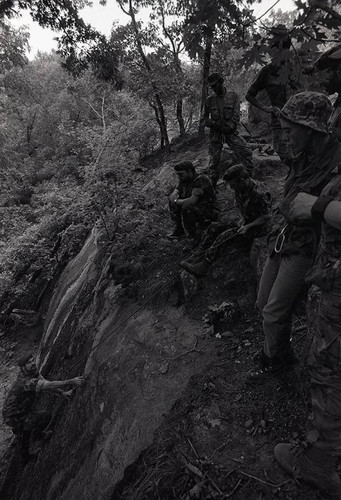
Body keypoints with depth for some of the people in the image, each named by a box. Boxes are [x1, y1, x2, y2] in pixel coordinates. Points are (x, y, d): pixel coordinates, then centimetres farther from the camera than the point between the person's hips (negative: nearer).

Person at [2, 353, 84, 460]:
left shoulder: (33, 372, -8)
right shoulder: (25, 382, -37)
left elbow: (47, 383, -5)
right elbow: (50, 385, -46)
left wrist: (62, 392, -19)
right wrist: (71, 381, -48)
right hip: (15, 418, -9)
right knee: (47, 416, -14)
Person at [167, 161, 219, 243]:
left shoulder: (201, 180, -23)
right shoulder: (184, 180, 3)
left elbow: (193, 200, -32)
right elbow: (173, 194, 5)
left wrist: (176, 201, -19)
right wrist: (173, 197, -19)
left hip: (210, 212, -8)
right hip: (197, 208, 9)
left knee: (186, 207, -33)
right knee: (172, 202, -2)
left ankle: (193, 236, -13)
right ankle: (179, 230, 4)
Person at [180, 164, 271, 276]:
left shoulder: (258, 193, -25)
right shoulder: (239, 189, 0)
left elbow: (266, 216, -18)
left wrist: (248, 226, -25)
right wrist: (242, 218, -4)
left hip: (257, 226, -8)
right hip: (246, 222, 8)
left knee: (226, 235, -28)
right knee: (213, 227, -8)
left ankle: (203, 266, -28)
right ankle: (197, 256, -13)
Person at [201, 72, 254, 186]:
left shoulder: (233, 96, 2)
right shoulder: (209, 99, 6)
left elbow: (236, 116, -3)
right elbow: (204, 118, 9)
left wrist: (228, 127, -14)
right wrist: (213, 124, -10)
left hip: (231, 131, -1)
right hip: (215, 133, 1)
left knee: (246, 152, -14)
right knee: (214, 160, 2)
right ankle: (212, 185, 15)